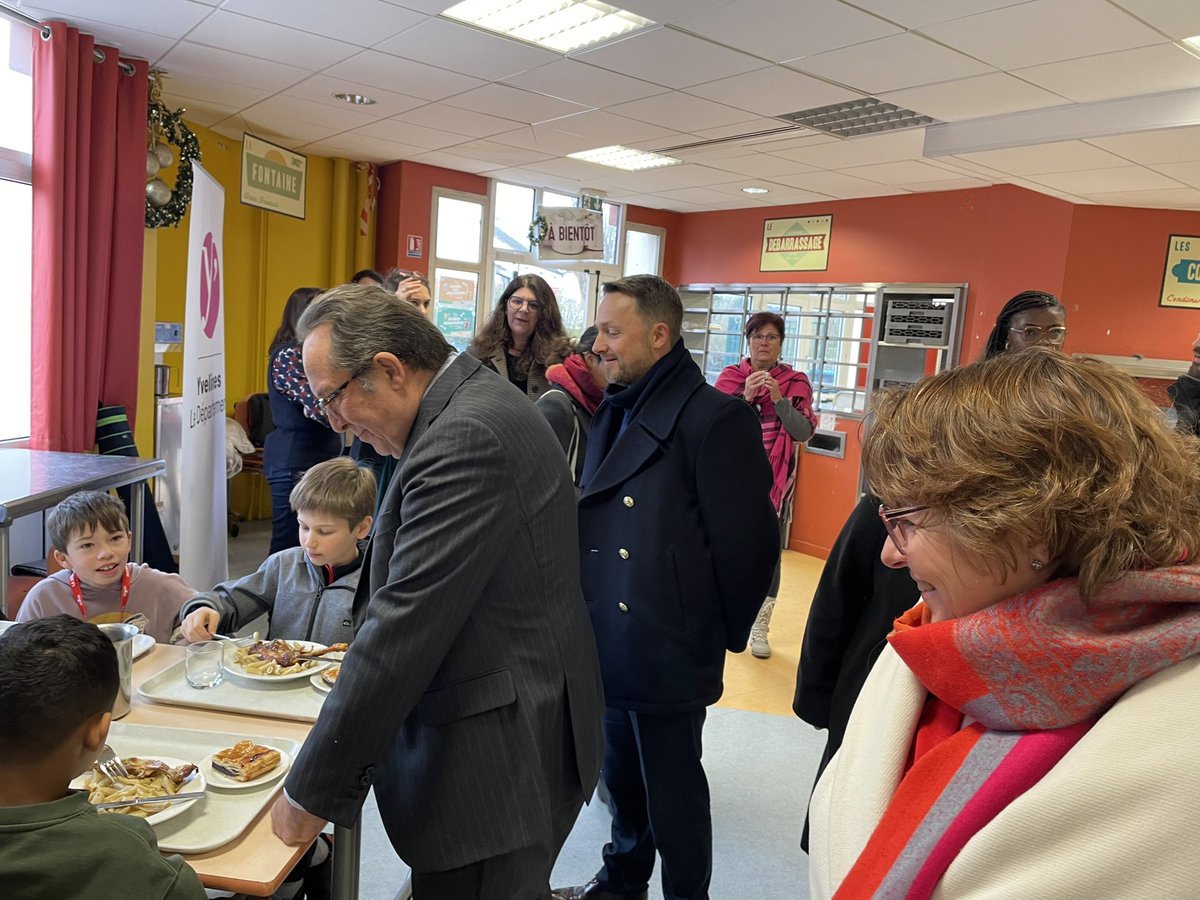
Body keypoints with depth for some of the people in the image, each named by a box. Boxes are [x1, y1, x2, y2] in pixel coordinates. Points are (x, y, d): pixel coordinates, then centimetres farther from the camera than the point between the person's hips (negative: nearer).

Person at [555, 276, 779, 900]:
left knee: (671, 792, 10)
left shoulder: (714, 418, -18)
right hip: (611, 645, 8)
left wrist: (726, 633, -7)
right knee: (622, 775, 24)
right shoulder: (615, 412, 9)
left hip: (668, 654, -8)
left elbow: (746, 539, -16)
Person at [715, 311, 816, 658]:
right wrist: (745, 397, -20)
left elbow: (804, 432, -7)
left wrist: (779, 399, -20)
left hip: (774, 480, 0)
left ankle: (760, 626, 12)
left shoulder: (795, 382, 3)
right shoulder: (730, 377, 3)